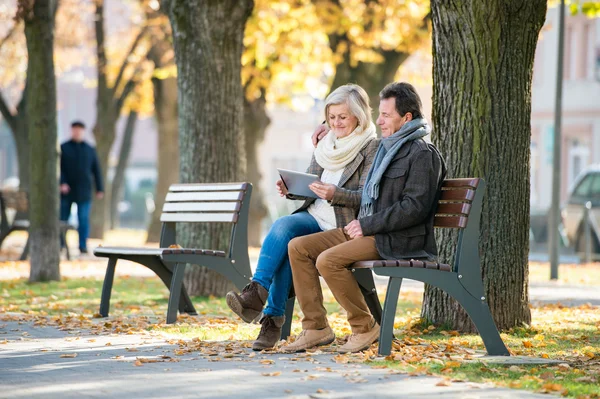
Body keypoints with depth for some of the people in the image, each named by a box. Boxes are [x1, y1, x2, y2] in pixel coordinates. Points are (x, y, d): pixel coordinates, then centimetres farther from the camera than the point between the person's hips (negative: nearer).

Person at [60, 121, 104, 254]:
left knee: (84, 219, -6)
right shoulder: (63, 148, 6)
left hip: (84, 191, 1)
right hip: (67, 190, -1)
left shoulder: (90, 150, 12)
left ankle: (83, 246, -7)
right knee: (63, 218, 4)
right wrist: (62, 183, -16)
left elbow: (96, 170, 12)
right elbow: (58, 168, -2)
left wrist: (99, 188, 7)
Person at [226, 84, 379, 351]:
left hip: (343, 228, -6)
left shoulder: (371, 148, -5)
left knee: (290, 246, -27)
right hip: (314, 217, 6)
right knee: (282, 226, -26)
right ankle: (257, 292, -31)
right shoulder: (325, 145, 16)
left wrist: (334, 194, -28)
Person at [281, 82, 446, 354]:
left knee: (328, 260, -27)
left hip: (399, 240, -10)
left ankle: (364, 327, -13)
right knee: (298, 247, -2)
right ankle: (316, 327, -3)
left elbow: (414, 208, -18)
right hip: (369, 231, 10)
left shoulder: (422, 154, -9)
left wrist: (367, 225, -17)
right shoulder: (387, 148, 20)